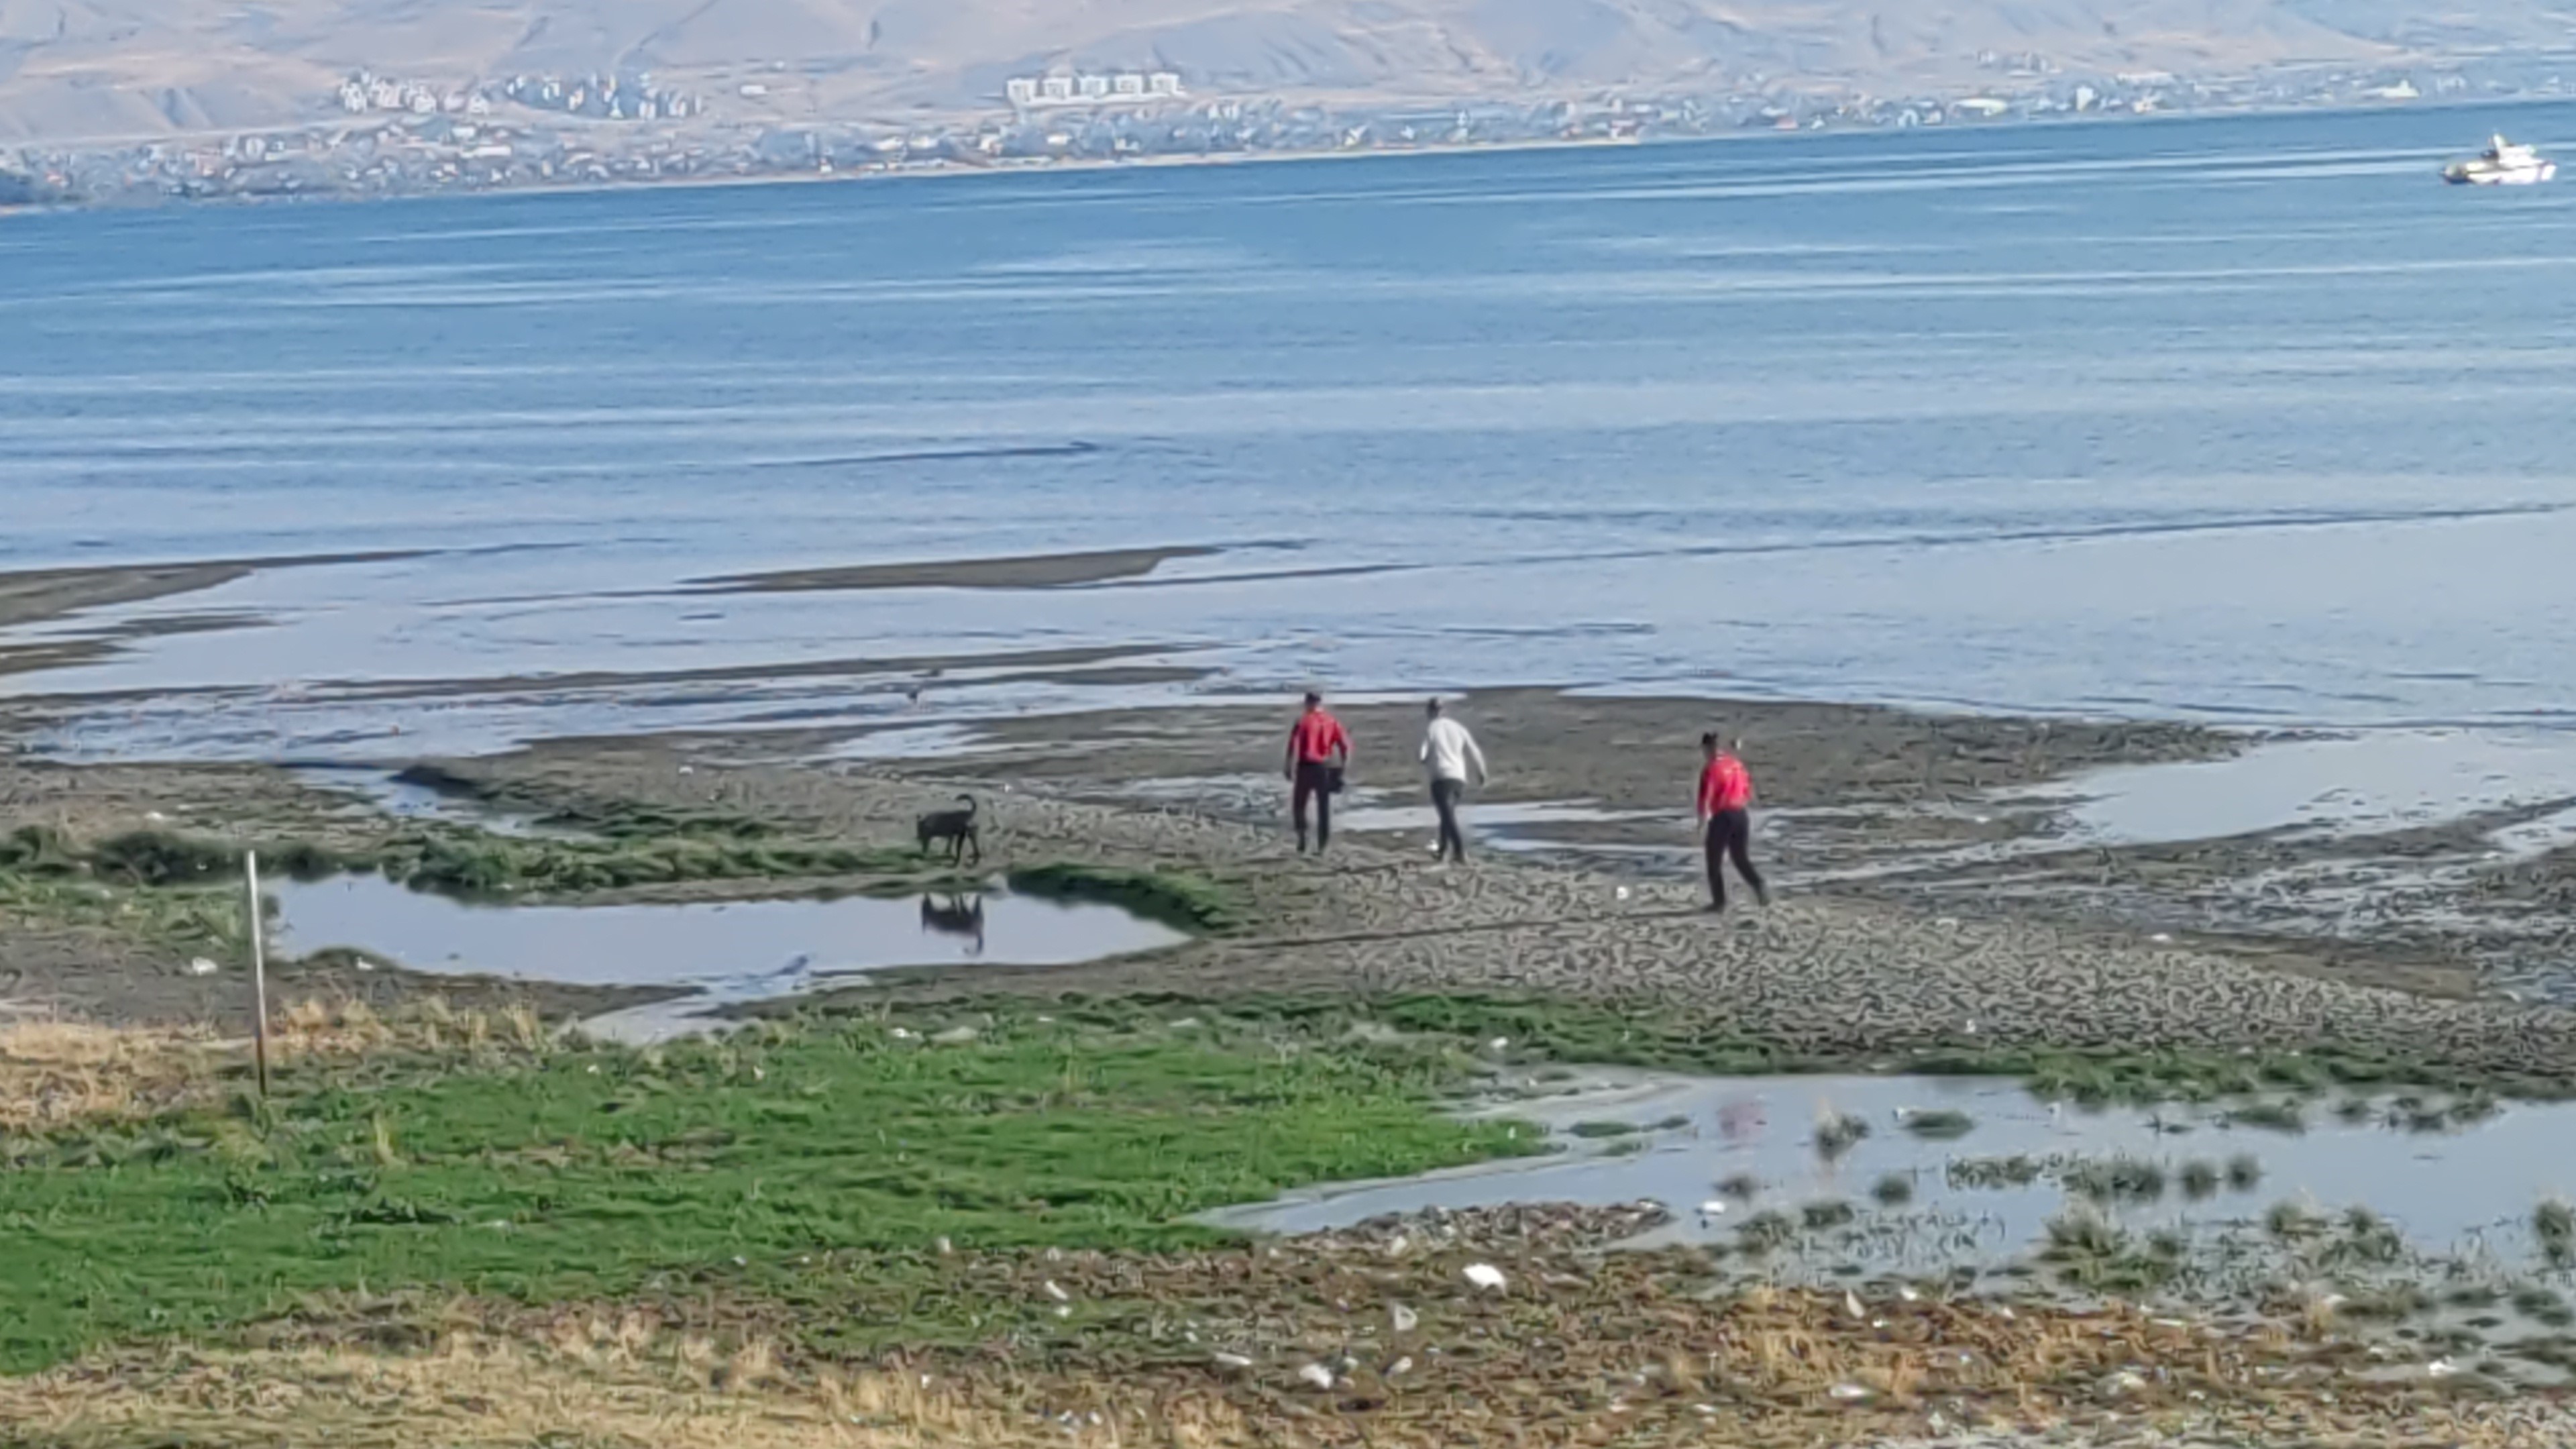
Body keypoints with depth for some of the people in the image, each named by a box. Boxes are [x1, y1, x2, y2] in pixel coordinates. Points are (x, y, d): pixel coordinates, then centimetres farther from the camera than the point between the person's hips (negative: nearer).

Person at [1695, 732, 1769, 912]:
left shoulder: (1710, 770, -11)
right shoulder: (1738, 765, 9)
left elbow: (1705, 800, -15)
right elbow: (1748, 793, 15)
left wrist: (1703, 826, -12)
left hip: (1722, 816, -6)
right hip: (1741, 815, 6)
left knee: (1714, 862, 8)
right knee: (1742, 859, 16)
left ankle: (1719, 902, 7)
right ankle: (1760, 886, -6)